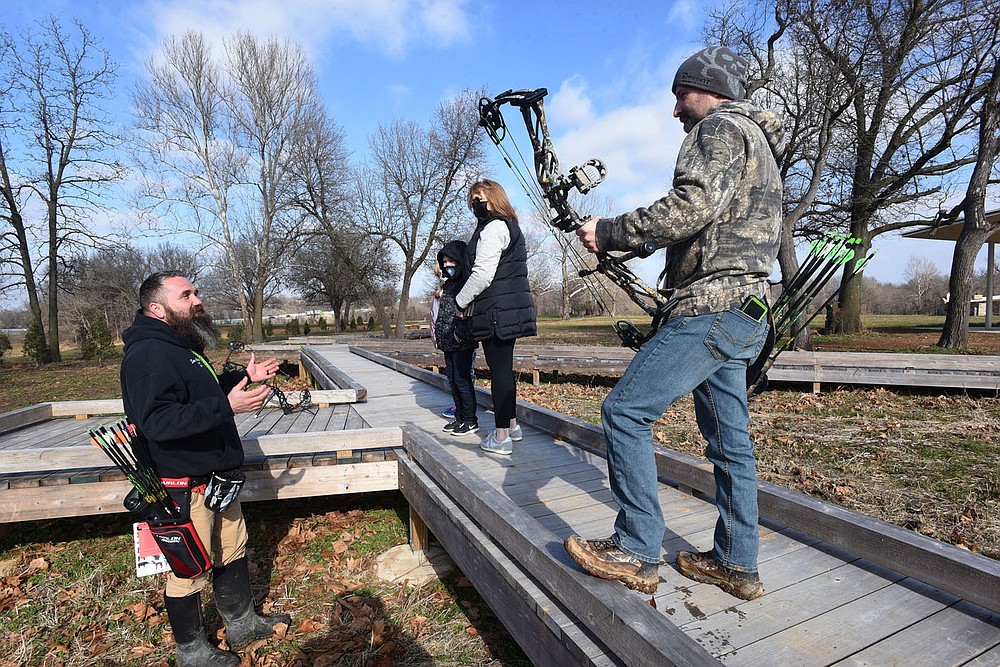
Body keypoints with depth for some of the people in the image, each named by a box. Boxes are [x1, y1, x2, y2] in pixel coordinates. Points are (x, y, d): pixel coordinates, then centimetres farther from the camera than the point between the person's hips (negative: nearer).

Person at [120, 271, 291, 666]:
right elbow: (158, 421, -32)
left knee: (233, 550, 21)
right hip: (184, 487, -10)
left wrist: (244, 377, 14)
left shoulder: (183, 345, 12)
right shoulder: (148, 355, -21)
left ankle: (242, 623, 40)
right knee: (190, 569, 8)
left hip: (215, 476, 10)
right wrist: (226, 405, -37)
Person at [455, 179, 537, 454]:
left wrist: (461, 301, -5)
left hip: (496, 311, -10)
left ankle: (501, 437, 0)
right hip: (511, 309, 10)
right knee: (504, 367, 16)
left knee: (499, 369, -6)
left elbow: (483, 275, -18)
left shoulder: (493, 227, -10)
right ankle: (512, 424, 27)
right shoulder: (509, 226, 23)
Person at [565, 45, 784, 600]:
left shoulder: (720, 128, -3)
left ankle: (636, 554, -2)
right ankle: (737, 565, 22)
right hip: (742, 314, 11)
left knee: (626, 410, -10)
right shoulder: (757, 141, 29)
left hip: (712, 309, -11)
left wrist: (608, 233, -13)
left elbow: (691, 207, -21)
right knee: (729, 441, 12)